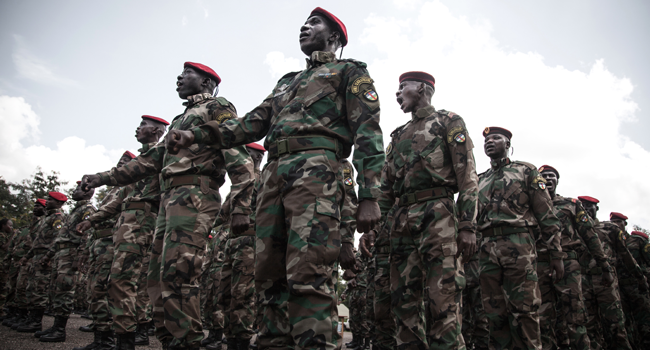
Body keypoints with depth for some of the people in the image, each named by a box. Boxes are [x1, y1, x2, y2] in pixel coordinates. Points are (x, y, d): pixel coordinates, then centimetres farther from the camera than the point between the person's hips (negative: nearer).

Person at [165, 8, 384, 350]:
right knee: (271, 273, 2)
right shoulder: (287, 81, 34)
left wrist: (369, 196, -11)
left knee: (308, 274, -18)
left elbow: (368, 132, 2)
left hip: (315, 170, -7)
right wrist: (196, 134, 9)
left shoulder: (349, 71, 15)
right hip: (273, 174, 7)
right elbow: (253, 123, 24)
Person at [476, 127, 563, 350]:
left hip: (518, 247, -4)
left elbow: (547, 215, 6)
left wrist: (556, 254, 0)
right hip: (487, 250, 4)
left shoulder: (526, 171, 11)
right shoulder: (480, 181, 22)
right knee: (495, 313, 3)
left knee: (523, 310, -7)